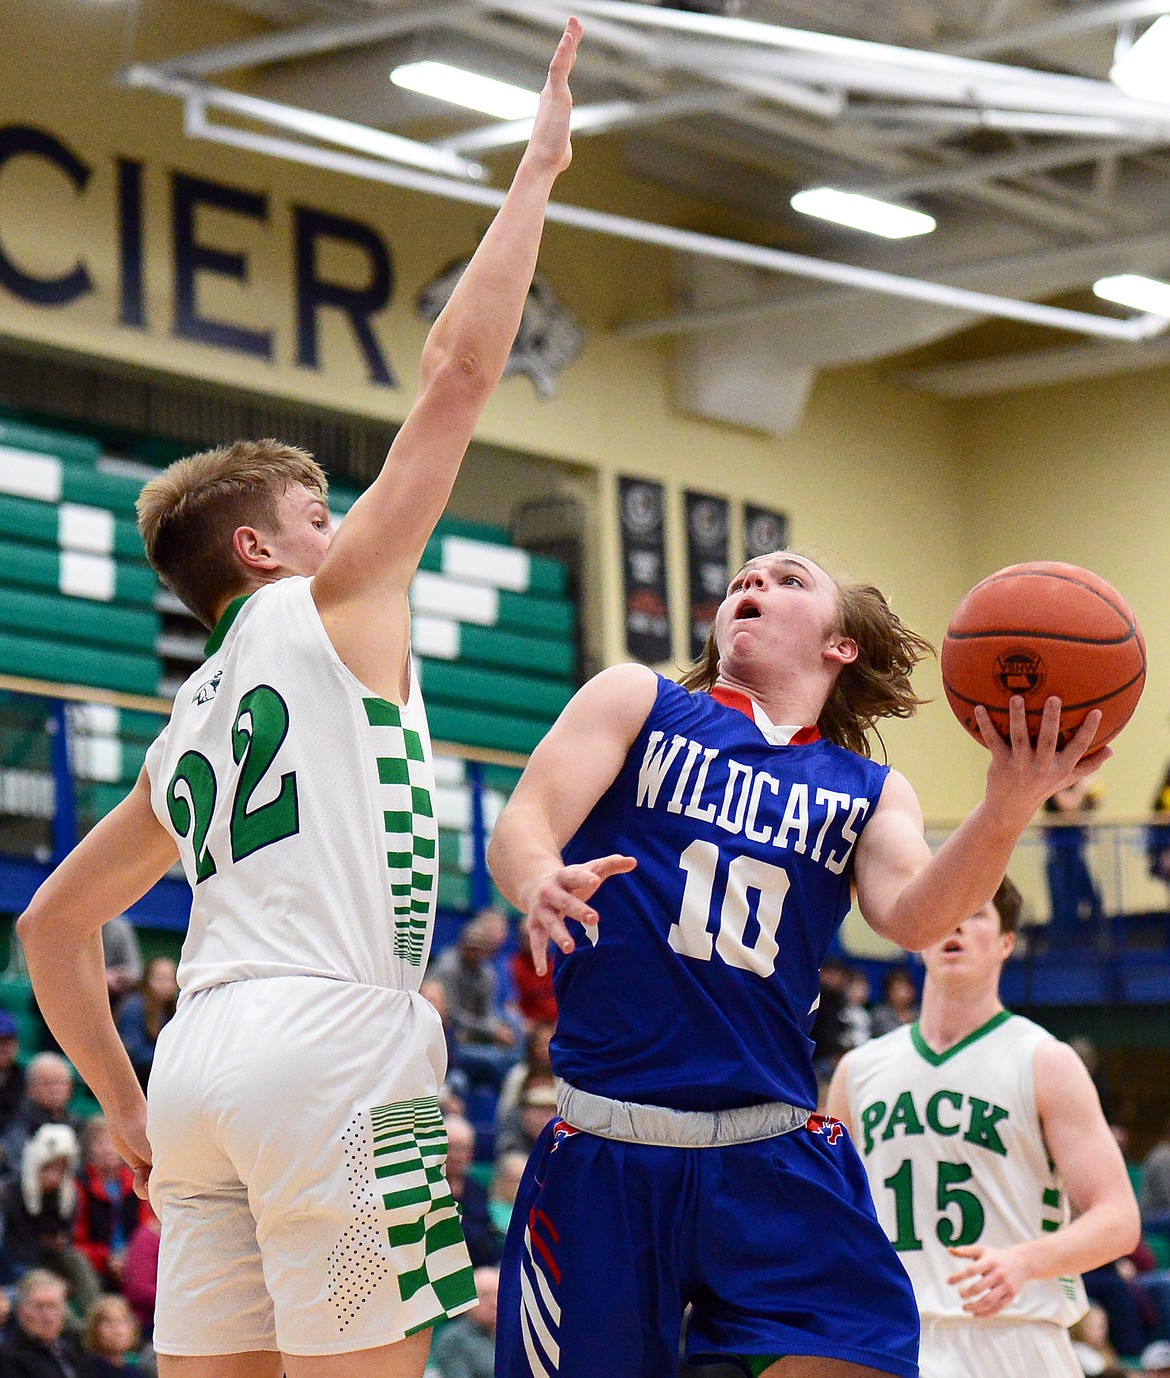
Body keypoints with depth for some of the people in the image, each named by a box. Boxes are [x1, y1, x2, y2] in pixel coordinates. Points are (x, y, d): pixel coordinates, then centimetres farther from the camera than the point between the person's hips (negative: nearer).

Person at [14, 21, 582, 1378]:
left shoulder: (187, 730, 26)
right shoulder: (328, 601, 7)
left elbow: (51, 926, 30)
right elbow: (458, 367, 4)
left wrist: (126, 1107, 32)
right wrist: (536, 167, 11)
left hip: (202, 1061, 8)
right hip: (331, 1047, -8)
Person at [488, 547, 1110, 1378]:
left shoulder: (870, 793, 16)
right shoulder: (637, 702, 12)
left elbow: (916, 917, -3)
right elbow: (519, 829, -1)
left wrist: (1008, 808, -23)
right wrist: (541, 881, -26)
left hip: (778, 1156, 2)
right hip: (607, 1151, -1)